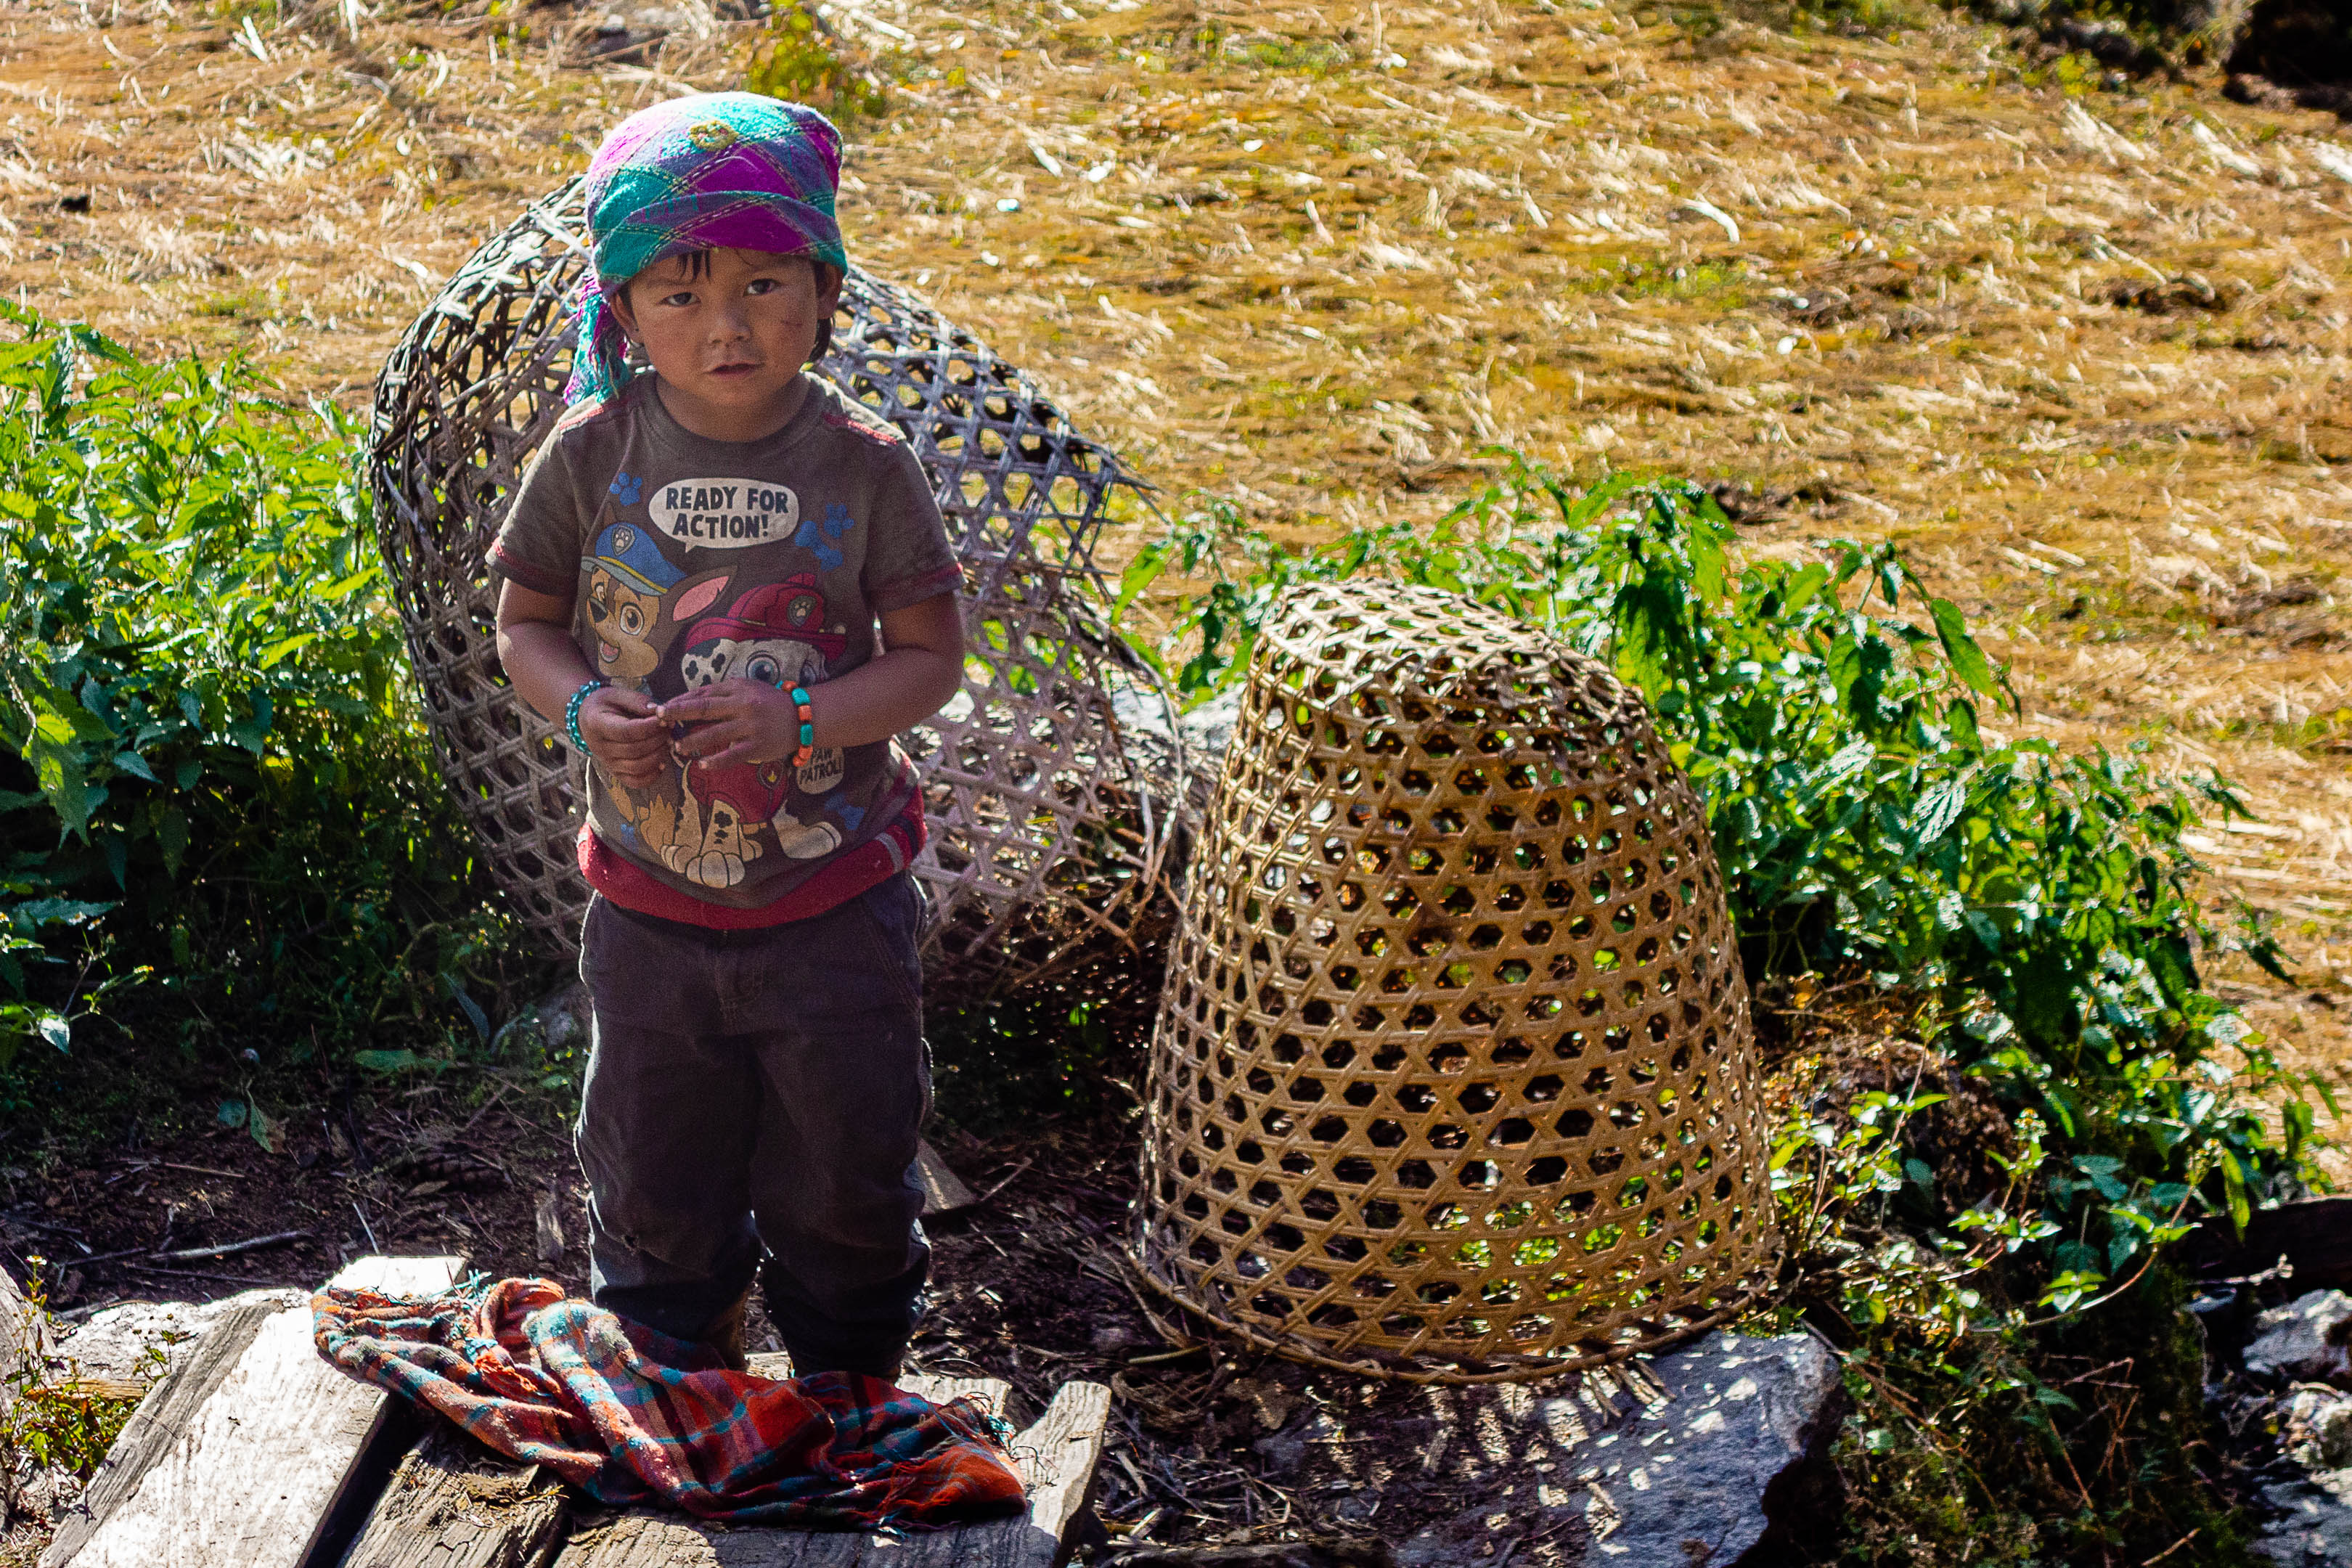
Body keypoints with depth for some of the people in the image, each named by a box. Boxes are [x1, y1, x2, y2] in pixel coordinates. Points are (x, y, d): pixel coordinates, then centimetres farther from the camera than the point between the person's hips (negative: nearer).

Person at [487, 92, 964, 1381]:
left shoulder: (863, 466, -14)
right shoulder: (594, 455, -10)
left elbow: (931, 657, -9)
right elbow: (524, 621, 1)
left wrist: (795, 718, -25)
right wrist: (585, 711, -20)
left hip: (834, 900, -1)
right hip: (651, 900, 2)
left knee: (846, 1171, 13)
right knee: (652, 1176, 17)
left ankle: (851, 1392, 37)